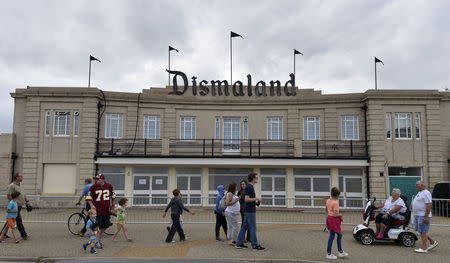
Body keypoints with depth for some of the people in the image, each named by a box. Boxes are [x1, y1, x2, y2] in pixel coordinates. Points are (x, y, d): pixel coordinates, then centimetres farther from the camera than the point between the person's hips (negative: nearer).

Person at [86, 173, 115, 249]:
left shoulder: (109, 186, -1)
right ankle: (97, 242, 15)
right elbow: (88, 197, -2)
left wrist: (112, 205, 23)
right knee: (98, 227, 1)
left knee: (105, 226, 9)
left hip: (107, 210, 3)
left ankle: (99, 237, 33)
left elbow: (112, 195, 15)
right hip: (97, 209, -3)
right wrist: (91, 205, -16)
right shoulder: (93, 187, -8)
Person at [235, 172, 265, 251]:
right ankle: (255, 245, 0)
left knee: (244, 227, 12)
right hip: (250, 211, -10)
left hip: (249, 210, 10)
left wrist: (256, 201, 13)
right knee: (252, 228, -5)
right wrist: (256, 198, -17)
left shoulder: (250, 187, 16)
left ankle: (239, 243, 16)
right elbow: (246, 199, -23)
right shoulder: (249, 187, -16)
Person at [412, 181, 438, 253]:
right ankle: (433, 242, 28)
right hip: (417, 215, 10)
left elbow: (429, 206, -21)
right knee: (421, 231, 16)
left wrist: (426, 217, -24)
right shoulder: (419, 193, 16)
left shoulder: (426, 193, -15)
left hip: (423, 216, -10)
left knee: (423, 231, -4)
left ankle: (423, 248, 2)